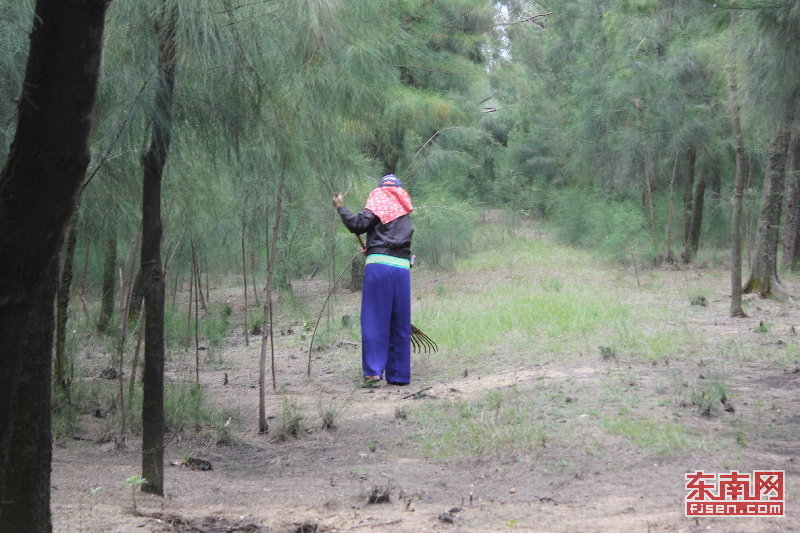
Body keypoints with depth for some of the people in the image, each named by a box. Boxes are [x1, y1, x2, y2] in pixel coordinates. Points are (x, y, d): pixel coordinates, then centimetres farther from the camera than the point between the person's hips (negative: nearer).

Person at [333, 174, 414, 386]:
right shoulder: (405, 214, 22)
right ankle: (399, 375, 10)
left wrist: (341, 208, 8)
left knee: (374, 320, -2)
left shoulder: (379, 199, 4)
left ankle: (373, 370, -8)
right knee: (400, 325, 8)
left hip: (379, 266, -5)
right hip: (402, 267, 5)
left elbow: (358, 224, -7)